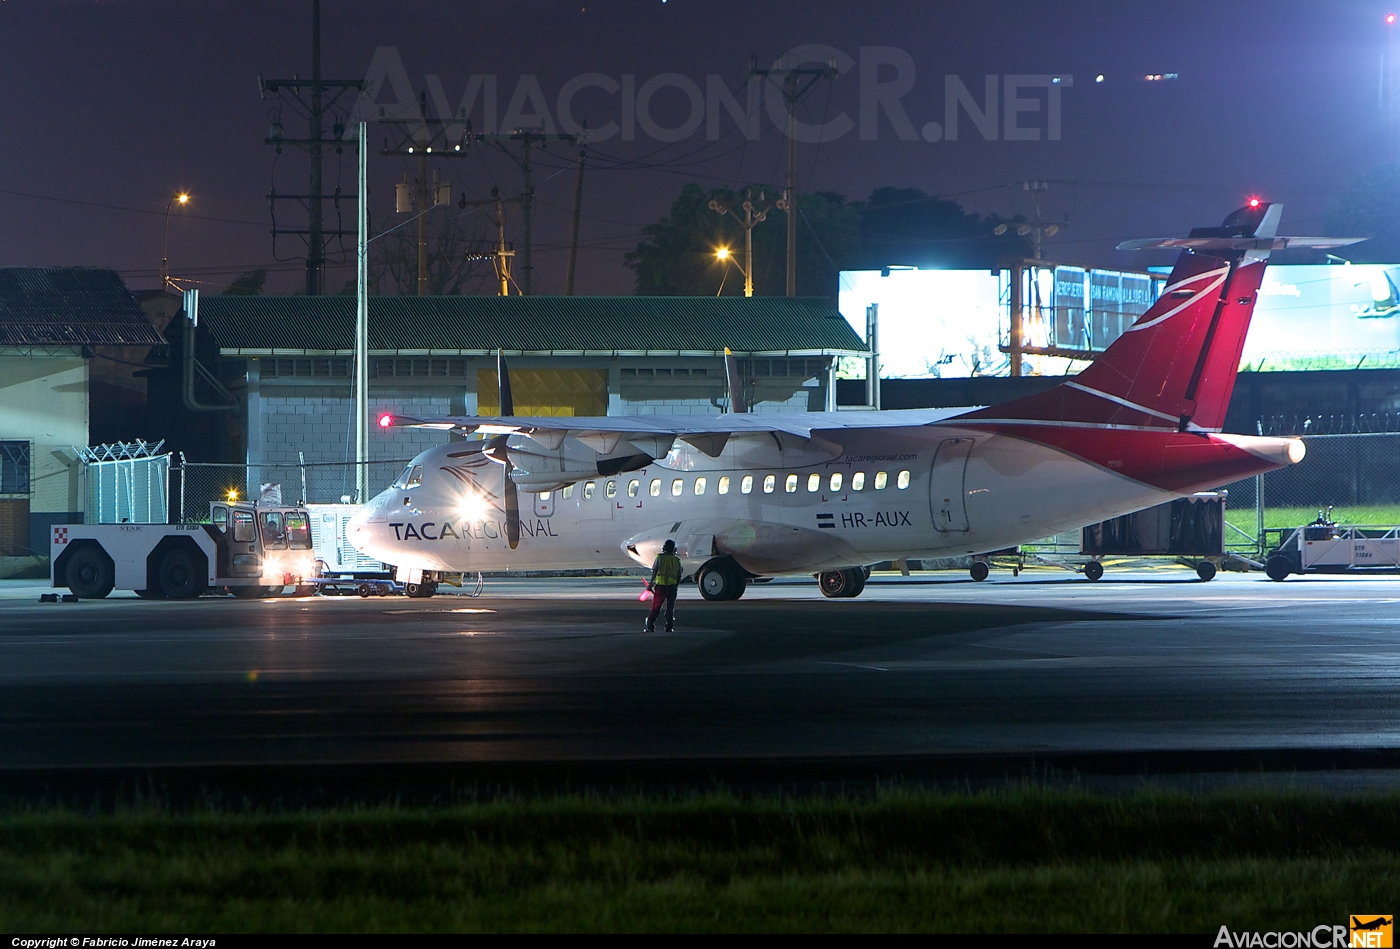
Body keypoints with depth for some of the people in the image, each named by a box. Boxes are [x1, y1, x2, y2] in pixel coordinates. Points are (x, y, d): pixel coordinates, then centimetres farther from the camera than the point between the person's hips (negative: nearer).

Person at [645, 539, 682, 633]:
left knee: (656, 607, 3)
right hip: (672, 585, 2)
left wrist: (650, 583, 0)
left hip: (660, 585, -2)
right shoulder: (677, 560, 8)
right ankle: (669, 627, 6)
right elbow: (679, 575, 11)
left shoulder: (660, 557, 0)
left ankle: (650, 627, 1)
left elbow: (654, 571, -4)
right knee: (670, 607, 9)